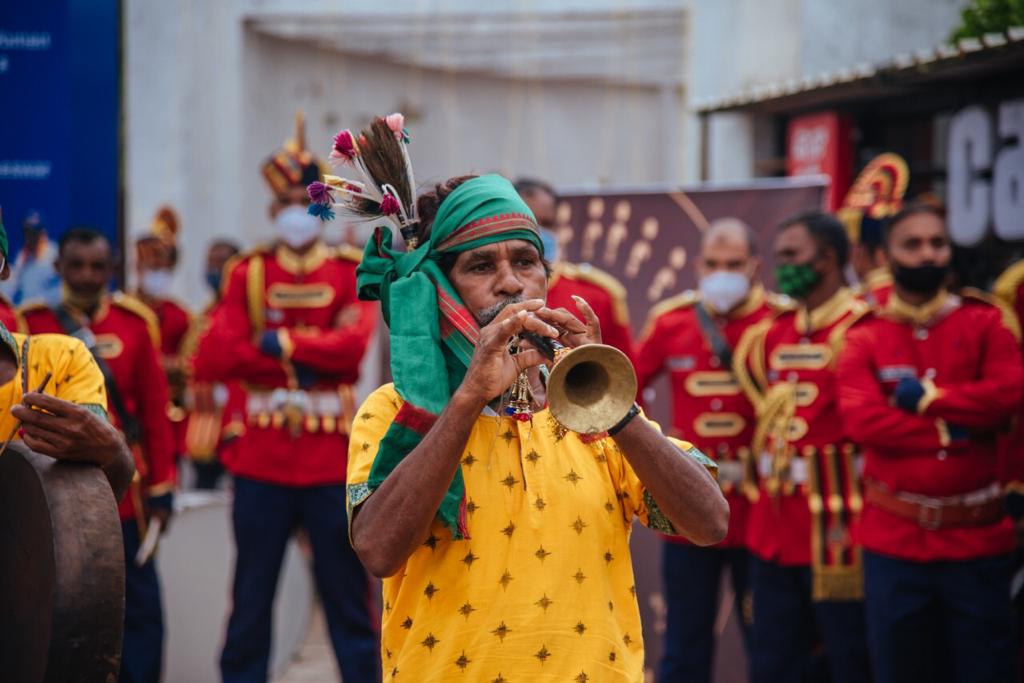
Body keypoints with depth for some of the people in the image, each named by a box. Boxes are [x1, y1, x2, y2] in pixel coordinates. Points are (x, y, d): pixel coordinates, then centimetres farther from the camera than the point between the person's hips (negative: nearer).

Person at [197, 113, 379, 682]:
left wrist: (278, 342, -11)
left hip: (334, 459, -1)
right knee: (251, 597, 7)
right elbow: (216, 355, -6)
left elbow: (353, 343, -14)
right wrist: (311, 355, -10)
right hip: (261, 458, 1)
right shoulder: (247, 274, 7)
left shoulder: (352, 273, 4)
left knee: (347, 592, 6)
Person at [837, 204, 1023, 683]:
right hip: (895, 538, 0)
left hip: (977, 535, 0)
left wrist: (928, 397, -11)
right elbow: (860, 418, -12)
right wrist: (949, 432, -14)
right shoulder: (864, 338, 3)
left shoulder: (985, 321, 6)